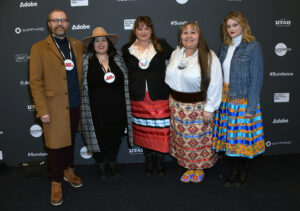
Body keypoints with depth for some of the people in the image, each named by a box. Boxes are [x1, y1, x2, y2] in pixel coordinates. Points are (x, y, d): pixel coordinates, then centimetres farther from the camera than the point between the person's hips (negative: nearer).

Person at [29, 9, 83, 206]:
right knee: (55, 145, 3)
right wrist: (42, 110, -11)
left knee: (70, 139, 17)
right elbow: (35, 82, -6)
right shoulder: (39, 48, -3)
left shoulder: (77, 45, 10)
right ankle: (56, 183, 20)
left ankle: (68, 170, 37)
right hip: (54, 106, -4)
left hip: (75, 104, 4)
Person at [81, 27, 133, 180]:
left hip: (116, 109, 3)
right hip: (96, 111, -2)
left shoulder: (118, 60, 6)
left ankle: (112, 164, 38)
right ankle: (101, 166, 34)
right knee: (98, 138, 9)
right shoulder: (85, 61, -3)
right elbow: (81, 85, -1)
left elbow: (125, 83, 8)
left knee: (115, 138, 15)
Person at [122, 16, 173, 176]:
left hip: (159, 98, -1)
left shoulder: (161, 46, 2)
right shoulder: (127, 49, 5)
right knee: (143, 131, 10)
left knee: (161, 131, 2)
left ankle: (159, 161, 23)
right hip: (138, 99, 1)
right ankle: (148, 161, 29)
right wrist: (126, 95, 5)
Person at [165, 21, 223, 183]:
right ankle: (188, 167, 33)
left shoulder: (209, 57, -14)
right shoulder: (175, 54, 5)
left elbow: (215, 84, -16)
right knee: (182, 137, 14)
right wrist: (173, 98, 11)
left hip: (198, 106, -5)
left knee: (198, 137, 8)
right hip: (177, 105, 5)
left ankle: (199, 168, 31)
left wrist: (209, 108, -17)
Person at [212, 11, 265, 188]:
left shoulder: (253, 47, -7)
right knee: (228, 137, 9)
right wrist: (220, 97, 7)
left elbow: (256, 78, -11)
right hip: (226, 99, 5)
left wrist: (251, 107, -14)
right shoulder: (225, 47, 11)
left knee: (242, 136, 3)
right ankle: (232, 173, 26)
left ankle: (243, 174, 23)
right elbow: (222, 73, 12)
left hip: (243, 100, -5)